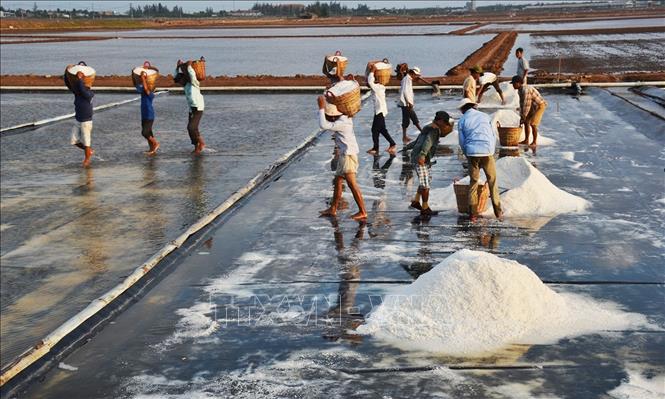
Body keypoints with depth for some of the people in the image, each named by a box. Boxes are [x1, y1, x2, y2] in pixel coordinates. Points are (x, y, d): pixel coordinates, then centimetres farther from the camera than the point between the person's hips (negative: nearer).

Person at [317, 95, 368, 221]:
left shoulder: (341, 123, -21)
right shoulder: (345, 117, 7)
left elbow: (323, 125, -28)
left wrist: (321, 108, -20)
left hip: (348, 155, -11)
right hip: (344, 155, 11)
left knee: (352, 183, -12)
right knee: (337, 182, 17)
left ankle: (362, 212, -12)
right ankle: (333, 209, 26)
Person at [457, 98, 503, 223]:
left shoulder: (462, 121, 9)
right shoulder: (485, 116, 13)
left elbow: (462, 142, 8)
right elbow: (493, 137, 11)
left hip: (472, 153, 0)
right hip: (487, 151, 0)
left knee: (473, 183, 12)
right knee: (493, 182, 11)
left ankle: (473, 214, 8)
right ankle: (498, 212, 9)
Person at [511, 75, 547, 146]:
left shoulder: (525, 90, -29)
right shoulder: (520, 90, 3)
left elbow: (527, 105, -29)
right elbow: (522, 103, 6)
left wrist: (523, 117, -24)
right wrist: (521, 116, 1)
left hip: (539, 106, -10)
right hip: (533, 106, 10)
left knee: (532, 124, -14)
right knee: (526, 122, 10)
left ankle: (535, 142, -3)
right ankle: (526, 140, 18)